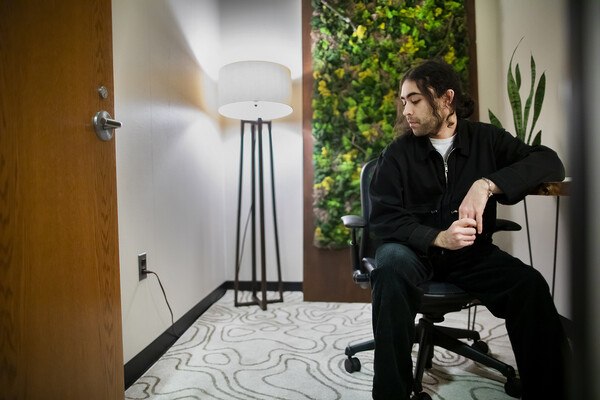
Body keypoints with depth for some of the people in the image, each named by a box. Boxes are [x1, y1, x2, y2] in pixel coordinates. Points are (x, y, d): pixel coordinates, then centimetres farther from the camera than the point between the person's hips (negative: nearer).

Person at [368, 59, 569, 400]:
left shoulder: (485, 139, 6)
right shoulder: (398, 153, 0)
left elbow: (551, 163, -8)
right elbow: (384, 217, -8)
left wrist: (487, 184, -26)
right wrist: (438, 238, -25)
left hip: (473, 254, 2)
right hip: (415, 250, -1)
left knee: (531, 284, -26)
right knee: (392, 265, -34)